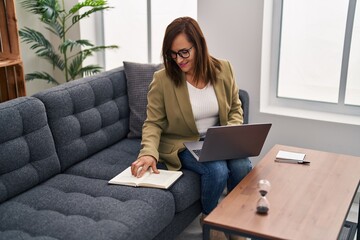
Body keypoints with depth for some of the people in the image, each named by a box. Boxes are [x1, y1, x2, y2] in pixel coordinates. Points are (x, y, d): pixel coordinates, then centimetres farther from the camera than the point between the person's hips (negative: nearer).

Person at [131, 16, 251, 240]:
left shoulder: (223, 69, -5)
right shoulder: (162, 79, -14)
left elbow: (235, 109, 7)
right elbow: (153, 123, -10)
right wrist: (149, 152, -29)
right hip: (181, 145, -3)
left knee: (242, 167, -24)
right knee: (218, 171, -29)